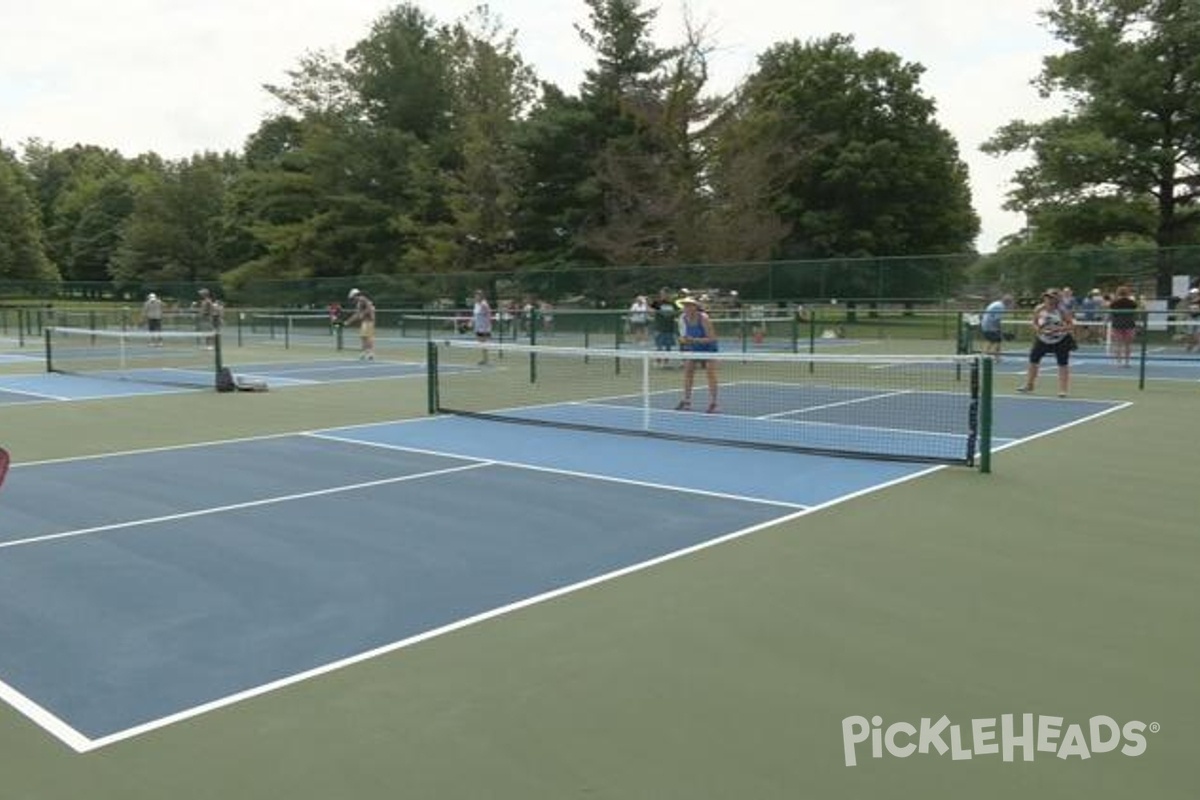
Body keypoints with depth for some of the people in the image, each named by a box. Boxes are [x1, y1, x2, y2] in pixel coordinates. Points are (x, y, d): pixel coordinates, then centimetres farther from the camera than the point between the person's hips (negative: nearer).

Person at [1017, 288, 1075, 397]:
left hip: (1060, 341, -3)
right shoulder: (1039, 310, -10)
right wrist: (1038, 329, -18)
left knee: (1063, 364, -5)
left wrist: (1059, 329, -30)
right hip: (1042, 340, 3)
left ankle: (1063, 389, 3)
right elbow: (1035, 323, 3)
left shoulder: (1062, 311, -18)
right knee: (1033, 360, 6)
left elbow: (1070, 325, -15)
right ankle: (1029, 385, 22)